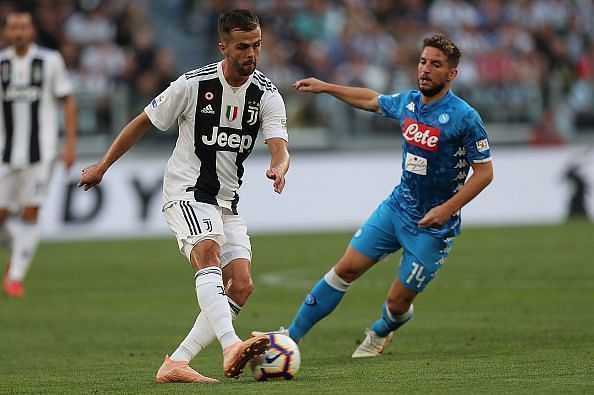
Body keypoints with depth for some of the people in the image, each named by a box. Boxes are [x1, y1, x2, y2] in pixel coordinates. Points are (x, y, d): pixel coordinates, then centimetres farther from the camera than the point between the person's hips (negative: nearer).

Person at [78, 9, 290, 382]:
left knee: (241, 286, -9)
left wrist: (278, 168, -41)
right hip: (186, 191, -5)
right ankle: (231, 348, -52)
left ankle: (175, 364, -8)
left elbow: (280, 146, -16)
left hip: (227, 200, 5)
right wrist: (102, 167, 7)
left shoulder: (267, 95, -4)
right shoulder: (194, 84, -12)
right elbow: (144, 122, 1)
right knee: (209, 254, -32)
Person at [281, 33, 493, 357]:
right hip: (396, 208, 5)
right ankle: (291, 336, 7)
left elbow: (484, 172, -14)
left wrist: (447, 209, -22)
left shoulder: (464, 117, -18)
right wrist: (325, 87, 27)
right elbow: (372, 100, 24)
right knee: (346, 269, -1)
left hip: (434, 226, -5)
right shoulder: (407, 102, 1)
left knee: (398, 301, 2)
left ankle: (381, 333, 38)